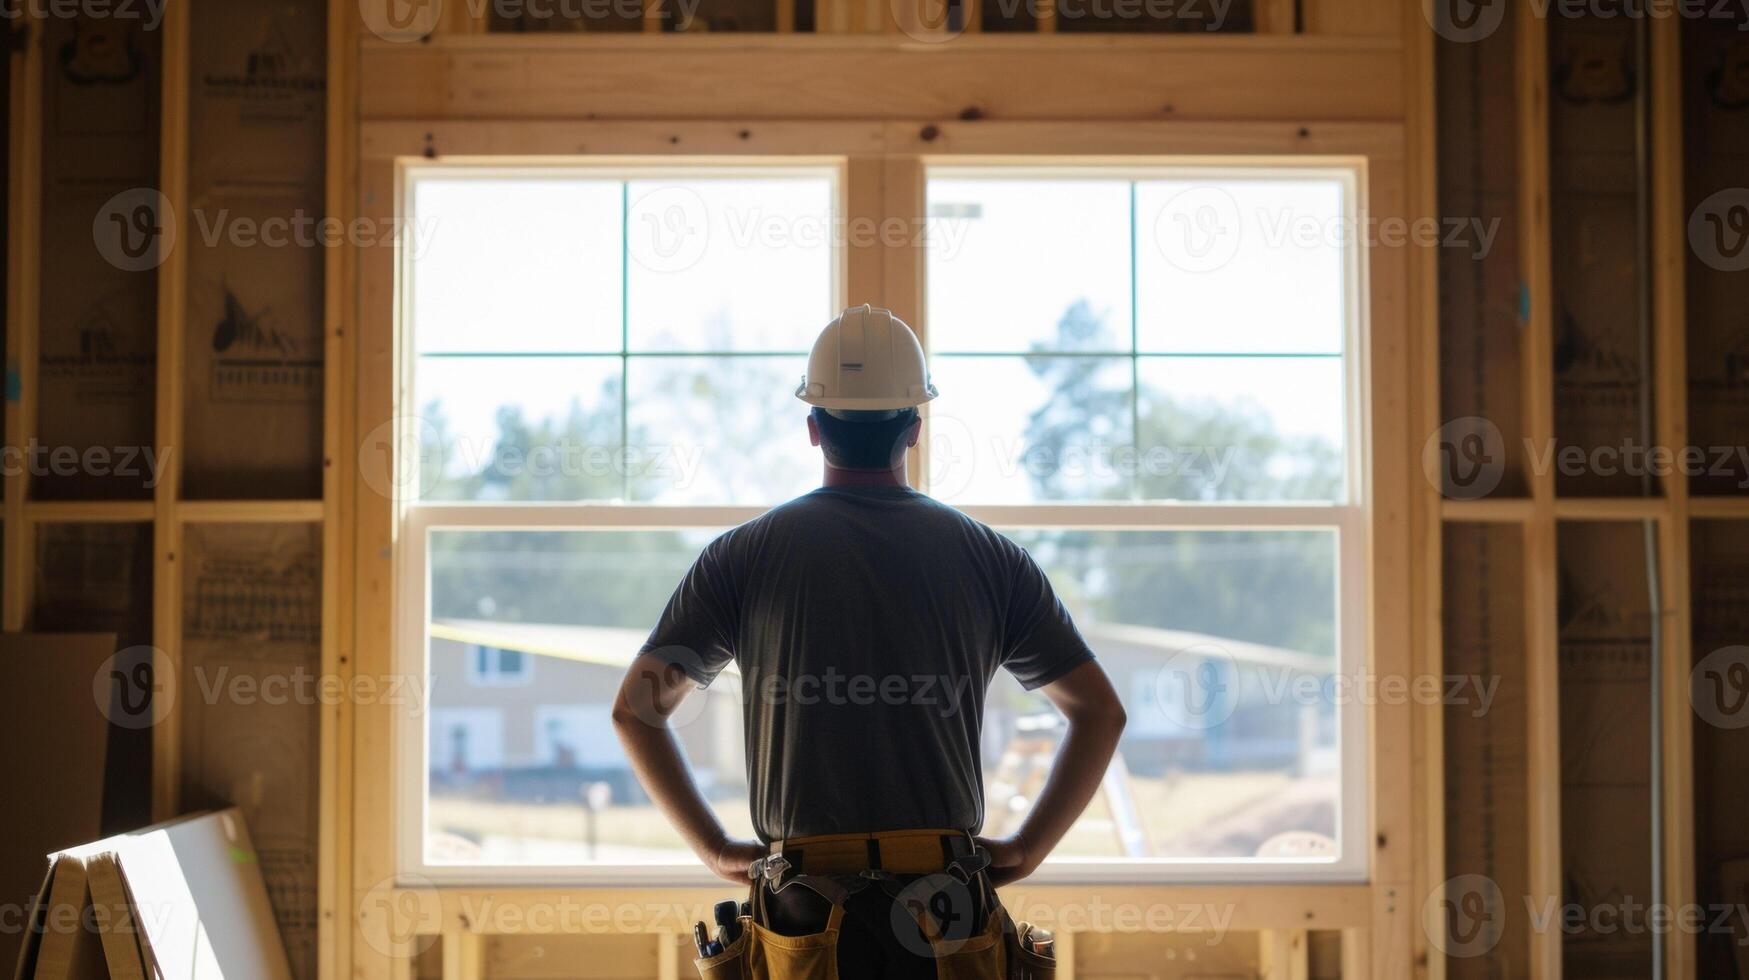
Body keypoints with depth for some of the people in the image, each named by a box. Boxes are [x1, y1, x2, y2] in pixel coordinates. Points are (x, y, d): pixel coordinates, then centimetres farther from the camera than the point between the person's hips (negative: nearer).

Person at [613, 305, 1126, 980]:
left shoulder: (743, 555, 4)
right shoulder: (992, 558, 6)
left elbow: (635, 708, 3)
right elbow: (1102, 713, 7)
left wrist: (714, 848, 7)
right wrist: (1027, 848, 10)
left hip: (803, 902, 0)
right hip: (948, 915, 1)